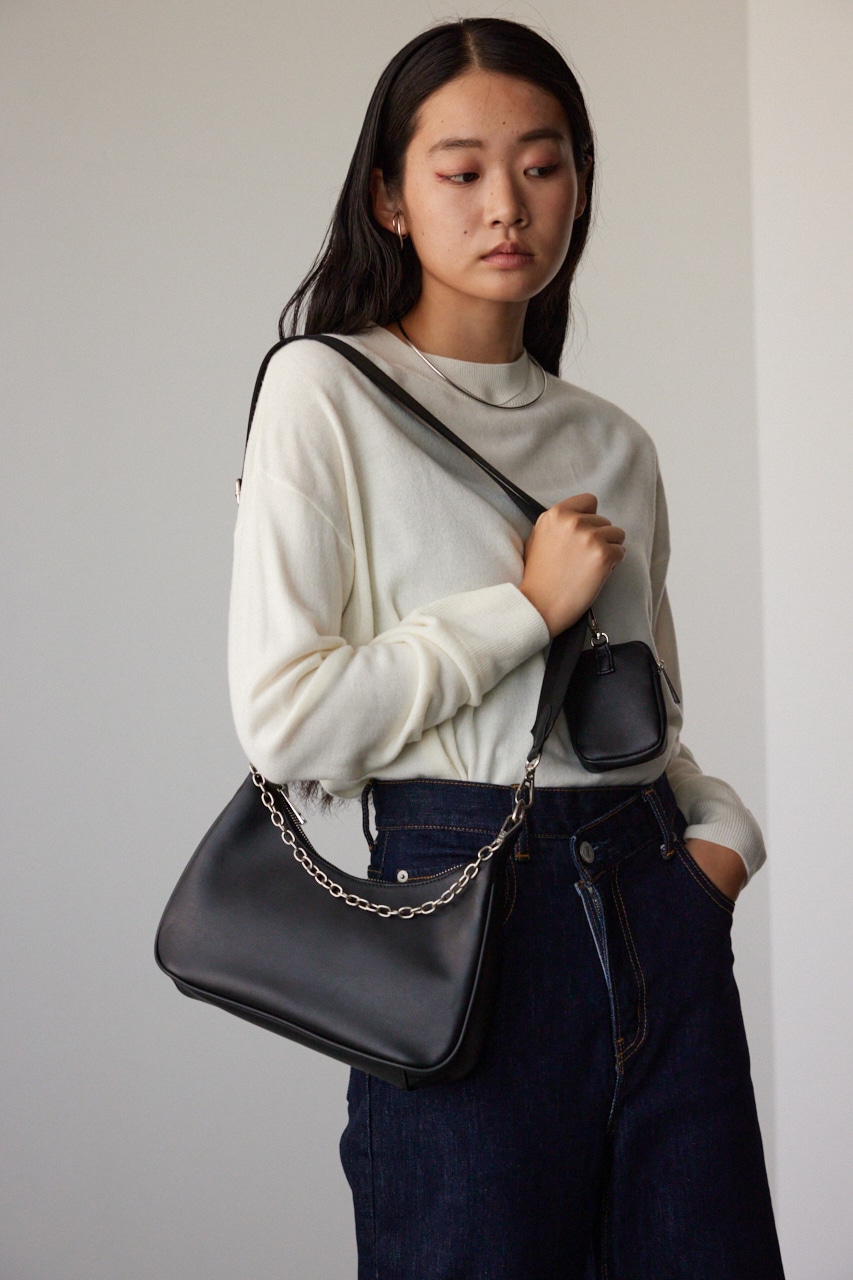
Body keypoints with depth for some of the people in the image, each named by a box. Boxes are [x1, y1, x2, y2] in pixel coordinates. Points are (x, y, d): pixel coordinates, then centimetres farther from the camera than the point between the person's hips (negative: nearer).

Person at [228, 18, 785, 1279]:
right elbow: (286, 719, -11)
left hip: (658, 906, 5)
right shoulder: (326, 394, -3)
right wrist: (529, 606, -10)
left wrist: (723, 827, 4)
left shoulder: (612, 443, 13)